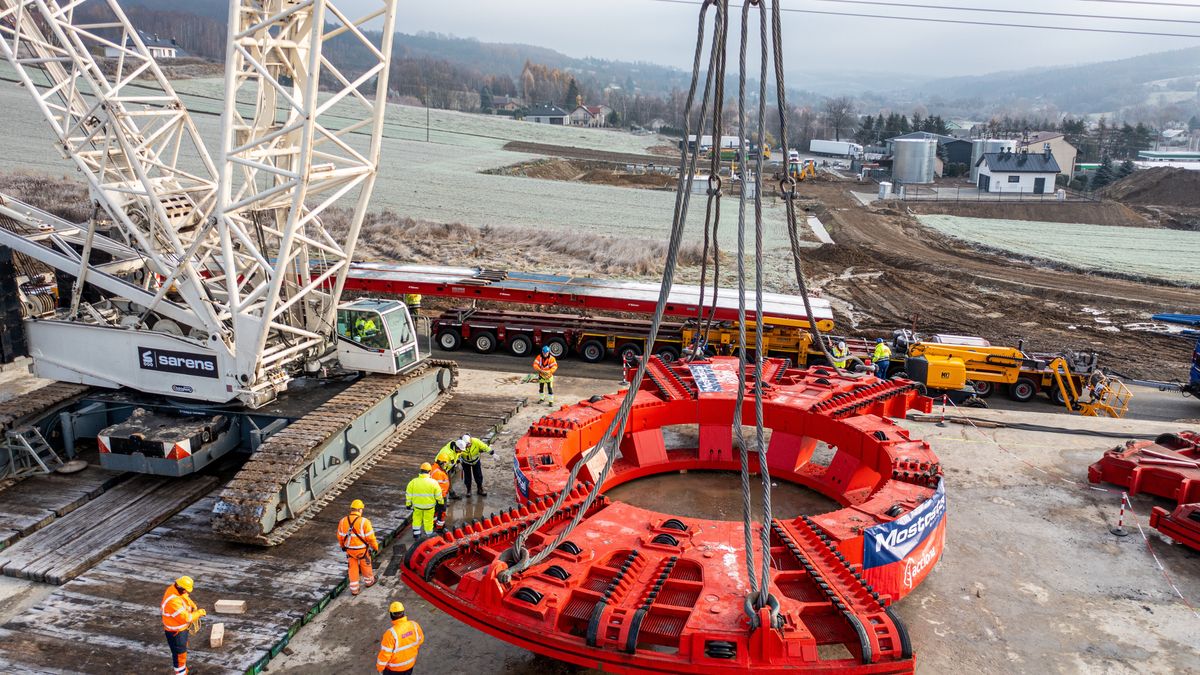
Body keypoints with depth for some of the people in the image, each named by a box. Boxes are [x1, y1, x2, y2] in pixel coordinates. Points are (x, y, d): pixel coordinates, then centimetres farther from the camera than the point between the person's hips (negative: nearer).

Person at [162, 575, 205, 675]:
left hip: (182, 628, 10)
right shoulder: (173, 601, -38)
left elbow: (186, 597, 11)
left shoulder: (174, 589, -10)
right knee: (179, 654, 3)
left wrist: (193, 606, -5)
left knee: (183, 649, 27)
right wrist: (198, 613, -17)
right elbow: (186, 618, -32)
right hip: (175, 632, -10)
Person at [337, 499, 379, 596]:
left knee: (353, 569, 16)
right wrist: (375, 547, 0)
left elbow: (340, 536, 5)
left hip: (349, 550, 3)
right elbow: (370, 537, -16)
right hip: (362, 550, -3)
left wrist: (342, 546, 23)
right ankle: (368, 581, 43)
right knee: (366, 566, 21)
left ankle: (354, 589, 21)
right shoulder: (364, 522, -23)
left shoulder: (342, 521, -8)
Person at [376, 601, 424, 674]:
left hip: (394, 668, -4)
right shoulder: (415, 625, -19)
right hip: (410, 664, 4)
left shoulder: (391, 633, -35)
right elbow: (420, 640, 1)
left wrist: (379, 666, -6)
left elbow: (385, 653, -25)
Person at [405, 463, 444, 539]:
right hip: (429, 506, -2)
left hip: (417, 505, 2)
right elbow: (438, 495, -6)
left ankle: (416, 535, 29)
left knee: (417, 519, 22)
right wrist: (441, 502, 11)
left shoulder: (413, 482, -9)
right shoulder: (433, 482, -14)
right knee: (428, 521, 14)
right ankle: (429, 535, 28)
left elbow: (408, 494, -2)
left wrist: (408, 504, 11)